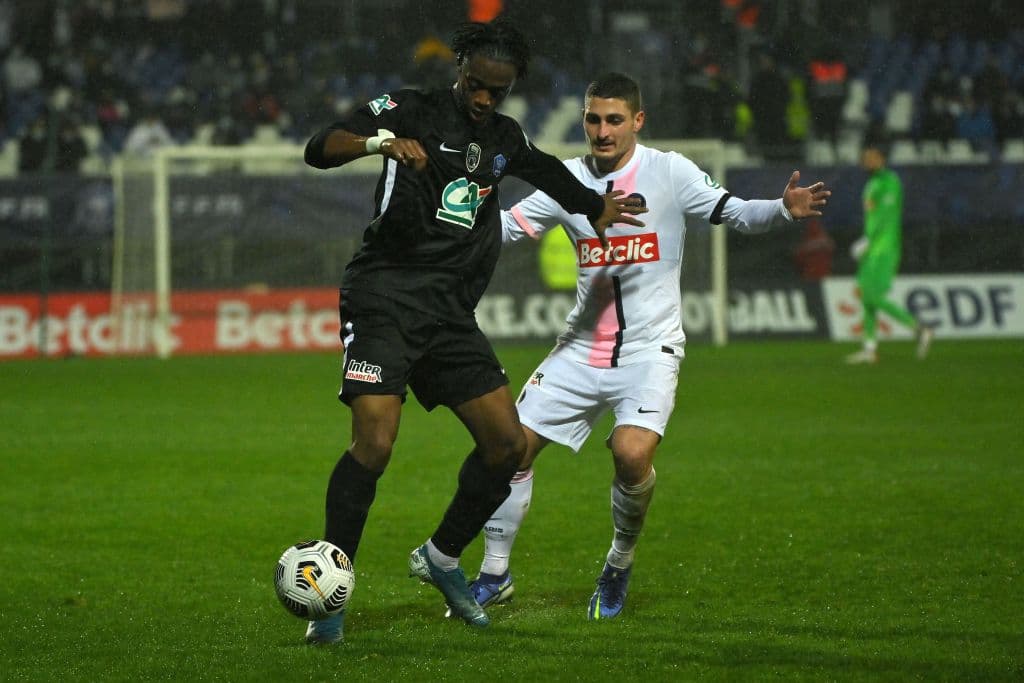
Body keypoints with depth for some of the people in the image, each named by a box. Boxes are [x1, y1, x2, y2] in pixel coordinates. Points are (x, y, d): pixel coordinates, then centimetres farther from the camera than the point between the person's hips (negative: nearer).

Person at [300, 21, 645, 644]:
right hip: (386, 299, -6)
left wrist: (597, 206, 50)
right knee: (374, 444, -21)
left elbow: (549, 172, 39)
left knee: (509, 444, 1)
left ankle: (442, 558, 22)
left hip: (451, 313, 6)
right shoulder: (411, 110, -1)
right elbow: (320, 149, -13)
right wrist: (380, 142, -30)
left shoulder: (506, 140, 16)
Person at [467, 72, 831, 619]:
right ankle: (494, 575, 16)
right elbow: (507, 226, 6)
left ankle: (620, 564, 2)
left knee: (632, 453, -26)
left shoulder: (668, 173, -6)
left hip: (650, 349, -4)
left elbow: (734, 214, -8)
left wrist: (784, 210, -27)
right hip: (581, 346, 4)